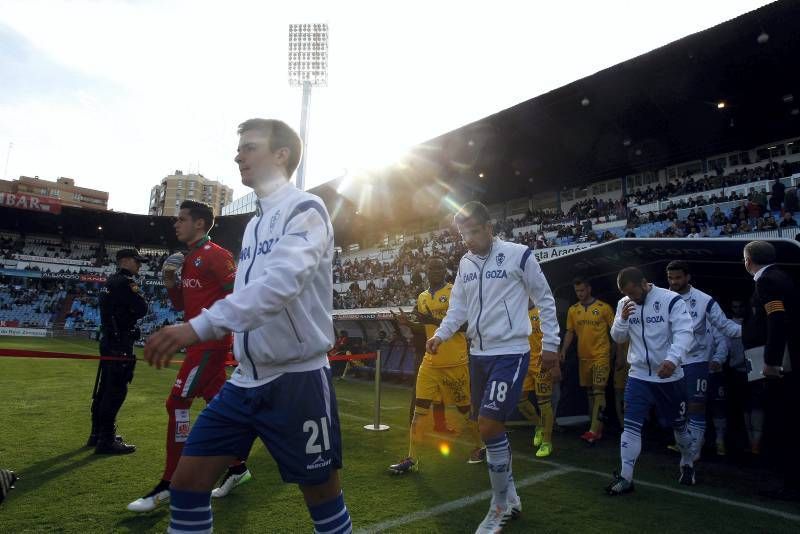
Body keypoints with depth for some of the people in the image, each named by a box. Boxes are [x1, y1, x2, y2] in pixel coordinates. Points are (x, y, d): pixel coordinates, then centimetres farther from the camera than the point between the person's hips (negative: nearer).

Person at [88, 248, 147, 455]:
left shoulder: (111, 281, 17)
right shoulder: (126, 281, -13)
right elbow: (141, 310, -16)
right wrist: (139, 294, 1)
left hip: (109, 341, 10)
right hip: (120, 344, -10)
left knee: (105, 389, 16)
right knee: (116, 391, -7)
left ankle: (97, 434, 26)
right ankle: (106, 440, -4)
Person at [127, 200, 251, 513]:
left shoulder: (215, 255, -11)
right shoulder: (189, 259, 17)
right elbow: (180, 305, 21)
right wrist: (170, 283, 5)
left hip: (210, 342, -10)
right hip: (202, 342, 10)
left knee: (177, 403, -8)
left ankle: (168, 484, 3)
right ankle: (237, 468, 26)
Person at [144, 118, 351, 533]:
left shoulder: (305, 209, -11)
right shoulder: (256, 221, 14)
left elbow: (282, 282, -29)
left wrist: (201, 326, -35)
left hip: (297, 378, -7)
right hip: (246, 379, 8)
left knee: (322, 498, 8)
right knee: (187, 482, 9)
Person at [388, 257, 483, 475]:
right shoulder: (422, 297, 13)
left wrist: (434, 320, -25)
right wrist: (408, 323, 6)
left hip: (455, 362, -5)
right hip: (430, 362, 5)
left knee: (465, 408, 9)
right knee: (419, 409, 0)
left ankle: (478, 447, 32)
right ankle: (412, 459, 7)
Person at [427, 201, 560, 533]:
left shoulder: (518, 255, -9)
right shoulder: (465, 263, 8)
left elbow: (545, 301, -2)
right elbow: (458, 307, 10)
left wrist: (550, 344, -1)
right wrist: (441, 334, -6)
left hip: (510, 353, -6)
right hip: (478, 354, 7)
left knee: (489, 425, -12)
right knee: (489, 427, 12)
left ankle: (501, 505, 10)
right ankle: (510, 497, 32)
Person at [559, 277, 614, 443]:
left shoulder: (604, 308, -5)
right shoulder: (572, 310, 6)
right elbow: (570, 332, 10)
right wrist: (564, 350, -1)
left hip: (601, 355, -5)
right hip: (583, 356, 5)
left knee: (598, 391, -11)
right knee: (590, 392, 11)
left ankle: (594, 430, -12)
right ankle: (598, 428, 21)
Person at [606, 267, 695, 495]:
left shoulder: (671, 300, -14)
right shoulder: (624, 304, 1)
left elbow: (684, 333, -22)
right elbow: (618, 337, 4)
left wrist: (672, 359, -38)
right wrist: (622, 319, -16)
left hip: (669, 376, -2)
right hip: (638, 376, 3)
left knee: (678, 425, 18)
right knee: (631, 426, -4)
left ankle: (687, 464, 45)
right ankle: (625, 476, 4)